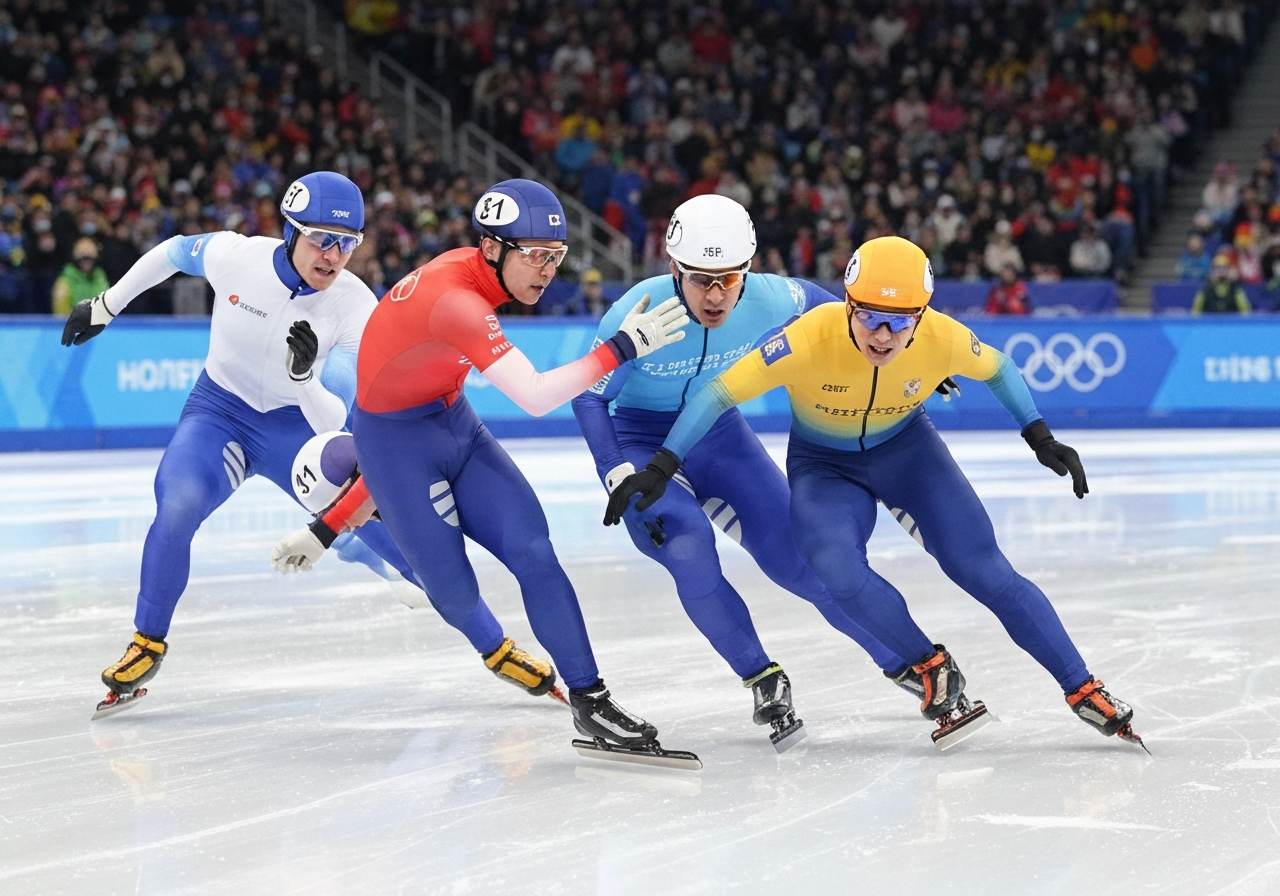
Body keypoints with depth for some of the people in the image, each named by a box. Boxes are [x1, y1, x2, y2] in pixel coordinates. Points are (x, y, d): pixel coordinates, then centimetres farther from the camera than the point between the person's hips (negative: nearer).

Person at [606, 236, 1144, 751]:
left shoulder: (944, 338, -26)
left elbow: (997, 369, -2)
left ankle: (1083, 691, 1)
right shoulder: (811, 338, -34)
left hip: (905, 448, 1)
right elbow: (721, 393, -26)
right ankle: (934, 670, -5)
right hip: (822, 466, -1)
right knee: (840, 575, -28)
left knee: (986, 572, -9)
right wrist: (658, 470, -27)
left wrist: (1041, 440, -2)